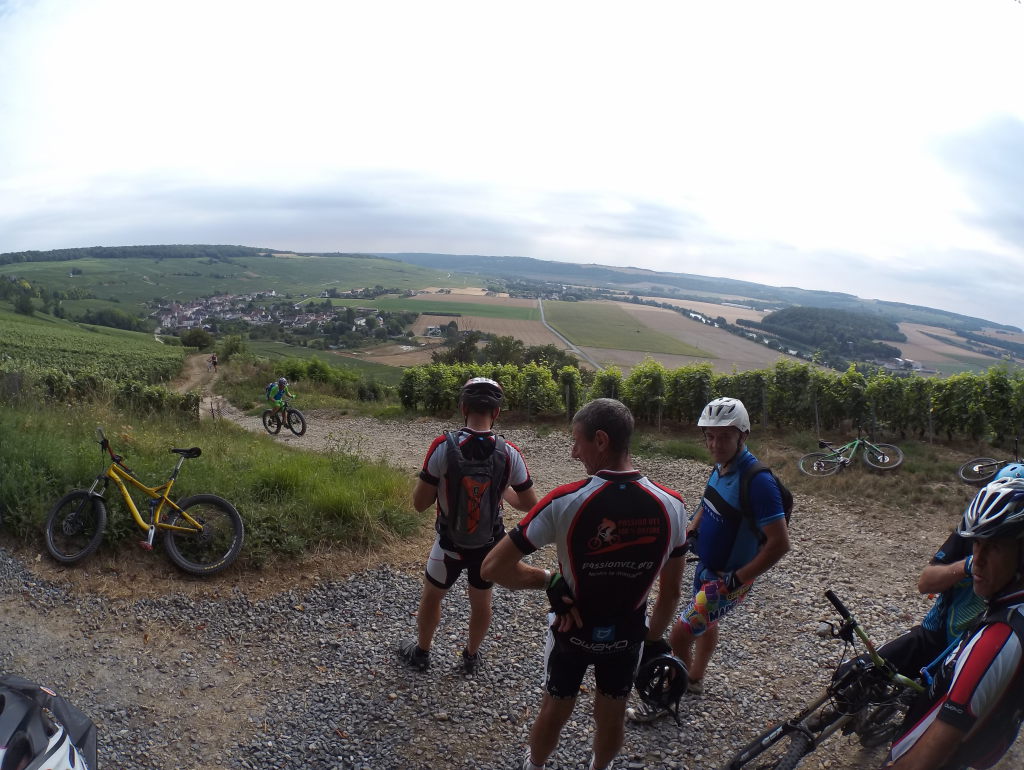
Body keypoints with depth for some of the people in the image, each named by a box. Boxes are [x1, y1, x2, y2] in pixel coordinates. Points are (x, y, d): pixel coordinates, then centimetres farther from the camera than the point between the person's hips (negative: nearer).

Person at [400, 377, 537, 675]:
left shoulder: (443, 447, -24)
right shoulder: (510, 453, -17)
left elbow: (419, 503, -17)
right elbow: (530, 504, -7)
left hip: (451, 542, -1)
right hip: (490, 542, 2)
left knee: (431, 596, 25)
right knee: (481, 601, 25)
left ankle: (421, 653, 45)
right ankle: (471, 656, 45)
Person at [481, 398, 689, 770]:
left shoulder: (564, 502, -28)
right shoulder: (671, 506, -18)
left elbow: (493, 568, -26)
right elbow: (671, 590, -5)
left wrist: (549, 580, -13)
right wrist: (655, 636, 11)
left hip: (572, 631, -2)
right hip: (627, 635, 2)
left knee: (554, 711, 24)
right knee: (611, 716, 26)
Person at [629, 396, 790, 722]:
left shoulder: (758, 481, -30)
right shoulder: (721, 466, -5)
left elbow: (779, 543, -28)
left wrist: (737, 578, -24)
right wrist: (690, 531, 2)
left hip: (728, 578, -8)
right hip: (707, 566, 8)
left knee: (680, 634, -8)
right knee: (705, 621, 27)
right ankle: (694, 680, 50)